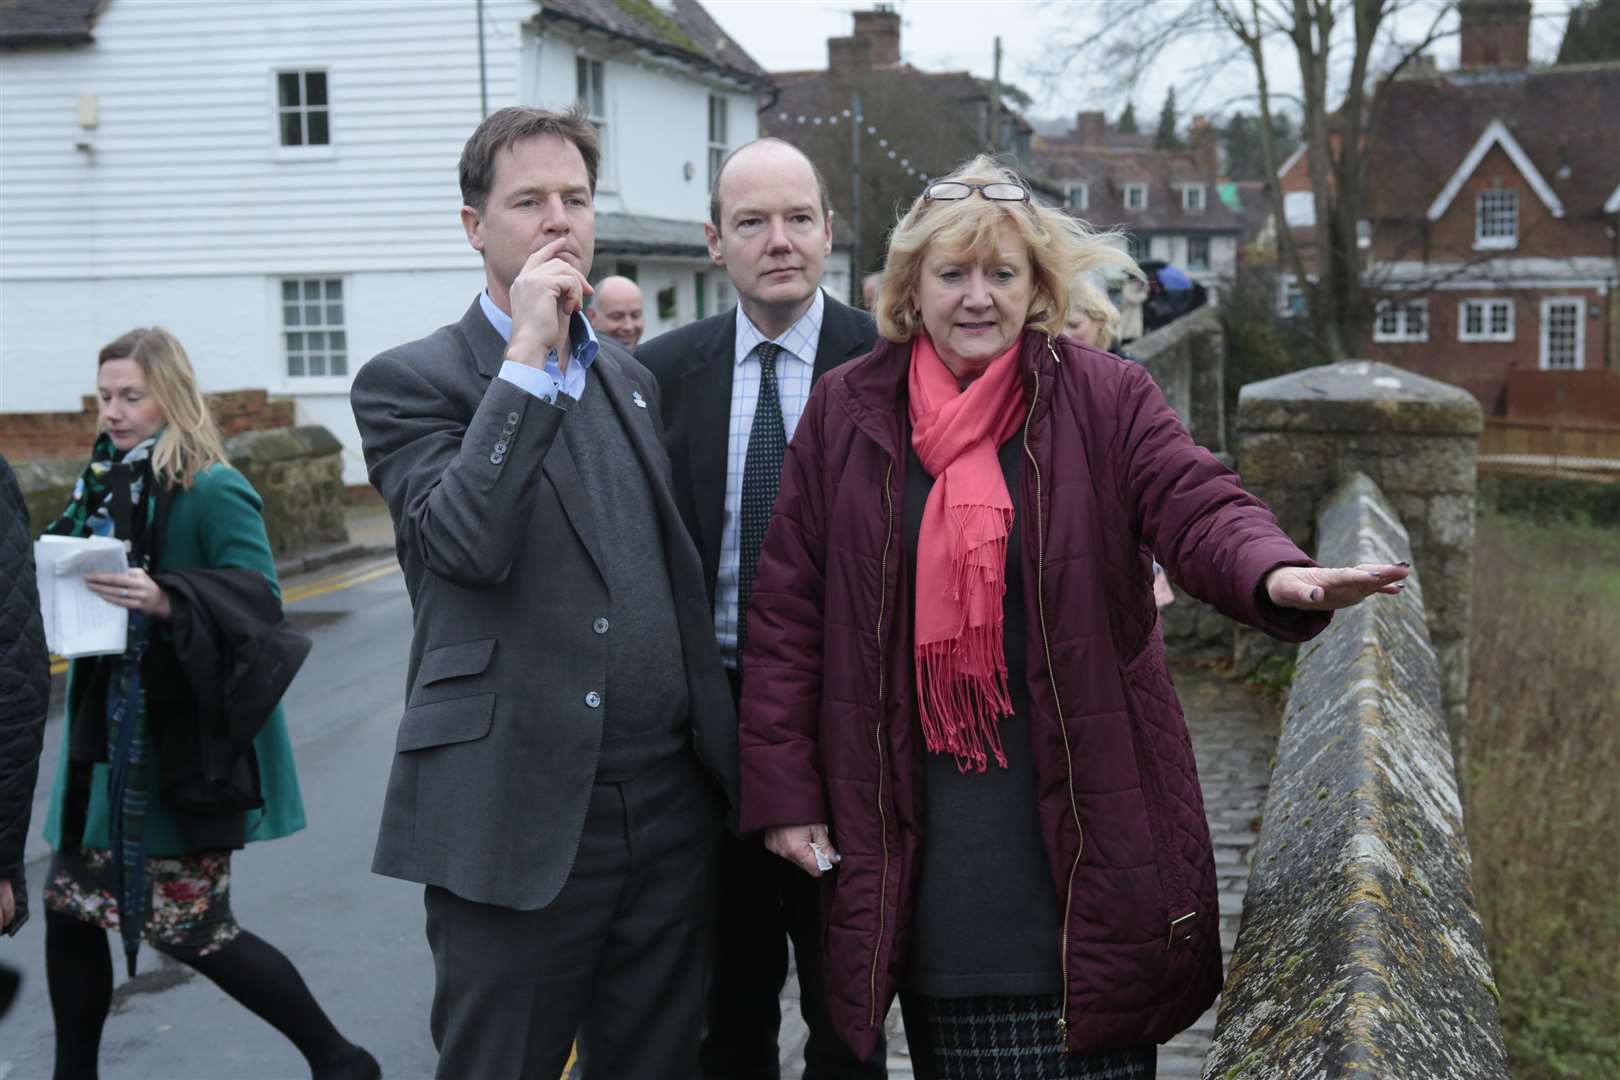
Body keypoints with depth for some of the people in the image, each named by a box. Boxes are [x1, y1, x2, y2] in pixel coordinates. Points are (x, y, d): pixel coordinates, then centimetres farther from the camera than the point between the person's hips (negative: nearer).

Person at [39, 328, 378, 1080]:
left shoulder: (213, 490, -15)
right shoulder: (105, 482, 8)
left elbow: (259, 601, -21)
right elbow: (73, 571, 16)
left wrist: (167, 600, -36)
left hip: (187, 741, -8)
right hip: (109, 730, 8)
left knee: (190, 927, -3)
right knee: (69, 906, 10)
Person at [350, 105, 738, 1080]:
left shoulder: (632, 377, 15)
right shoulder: (410, 381, -3)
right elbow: (466, 544, -21)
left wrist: (720, 752, 14)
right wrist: (527, 352, -18)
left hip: (672, 806, 6)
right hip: (518, 816, -5)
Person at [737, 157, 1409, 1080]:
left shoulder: (1107, 399, 1)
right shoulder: (845, 412, 4)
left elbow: (1198, 507, -14)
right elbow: (788, 610, 4)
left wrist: (1276, 574, -37)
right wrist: (784, 789, 1)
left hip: (1084, 820, 0)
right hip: (920, 837, 1)